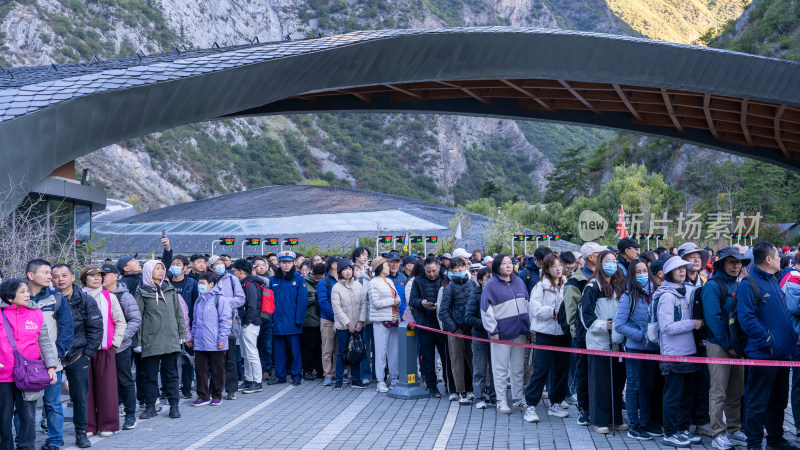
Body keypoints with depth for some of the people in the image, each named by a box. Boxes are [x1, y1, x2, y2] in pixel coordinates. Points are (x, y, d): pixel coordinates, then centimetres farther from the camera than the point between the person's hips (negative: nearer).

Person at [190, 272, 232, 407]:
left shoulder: (220, 299, -6)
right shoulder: (199, 301, 15)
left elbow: (225, 321, -9)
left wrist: (222, 339, -13)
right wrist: (193, 337, 16)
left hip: (216, 345, -6)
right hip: (199, 344, 6)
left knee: (217, 370, 4)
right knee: (200, 370, 6)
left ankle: (217, 396, 16)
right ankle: (203, 396, 15)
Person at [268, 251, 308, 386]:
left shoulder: (299, 280, -2)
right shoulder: (273, 280, 9)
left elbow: (302, 301, -6)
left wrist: (299, 320, -13)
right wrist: (270, 319, 0)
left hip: (292, 322, -3)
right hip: (277, 323, 4)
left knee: (295, 350, 3)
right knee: (279, 350, 10)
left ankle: (296, 376, 11)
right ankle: (279, 376, 19)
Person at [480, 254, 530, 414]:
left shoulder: (519, 281, 11)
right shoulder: (491, 285, -6)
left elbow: (527, 304, 17)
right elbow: (486, 310, -8)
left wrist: (529, 326, 13)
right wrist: (493, 330, -11)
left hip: (519, 332, 5)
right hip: (501, 333, -5)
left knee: (518, 368, 12)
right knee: (501, 369, 0)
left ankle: (518, 399, 22)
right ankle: (501, 402, 7)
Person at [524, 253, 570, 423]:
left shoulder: (567, 286, 10)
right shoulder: (540, 286, -3)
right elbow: (536, 309, -11)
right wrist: (554, 312, -18)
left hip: (564, 333, 5)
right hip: (545, 333, -5)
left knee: (562, 369, 10)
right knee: (540, 370, -5)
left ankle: (555, 405, 23)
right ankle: (530, 406, 1)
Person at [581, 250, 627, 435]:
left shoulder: (619, 286, 14)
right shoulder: (592, 287, -5)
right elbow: (586, 315, -9)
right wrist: (603, 325, -18)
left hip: (617, 342, 6)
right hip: (599, 342, -6)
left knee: (617, 381, 9)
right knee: (600, 382, -2)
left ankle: (616, 419, 19)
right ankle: (599, 421, 6)